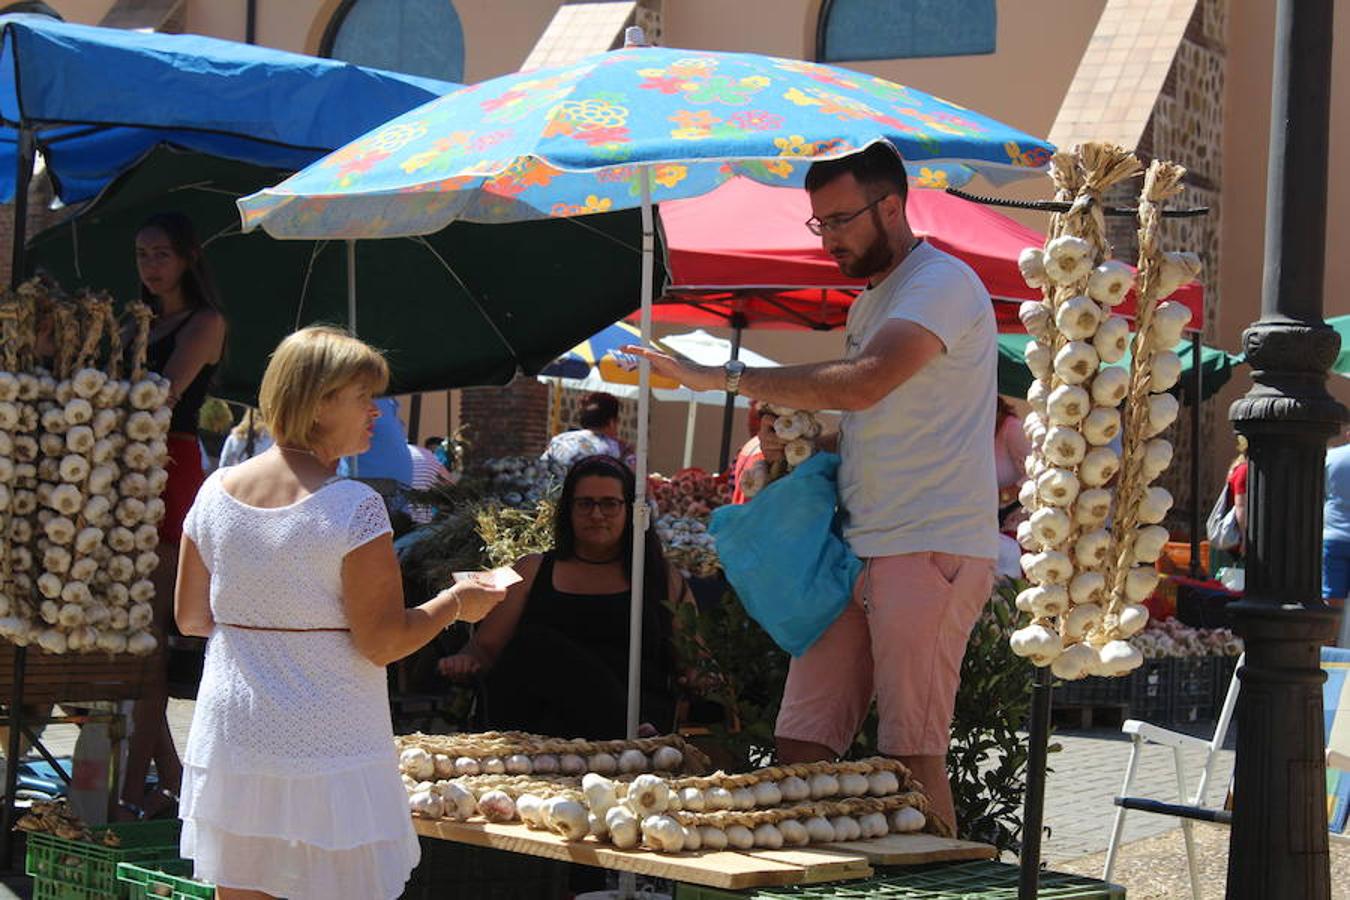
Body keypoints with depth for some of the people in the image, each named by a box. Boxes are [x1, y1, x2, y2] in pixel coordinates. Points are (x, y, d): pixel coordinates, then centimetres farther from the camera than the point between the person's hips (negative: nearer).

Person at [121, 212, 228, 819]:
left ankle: (136, 788, -11)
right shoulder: (145, 324, 22)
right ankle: (170, 777, 11)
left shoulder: (204, 323, -1)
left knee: (147, 632, -11)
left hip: (171, 468, -8)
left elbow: (165, 394, -14)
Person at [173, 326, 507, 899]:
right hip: (330, 755, -6)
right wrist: (456, 603, 1)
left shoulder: (215, 492, 4)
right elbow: (383, 643, -14)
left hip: (230, 742, 6)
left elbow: (191, 617, 12)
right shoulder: (353, 507, -14)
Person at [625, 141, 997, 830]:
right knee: (801, 745, 3)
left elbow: (861, 385, -25)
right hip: (858, 551, 9)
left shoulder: (943, 282, -9)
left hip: (932, 549, -9)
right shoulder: (869, 303, 23)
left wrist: (726, 376, -20)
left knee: (912, 755, -9)